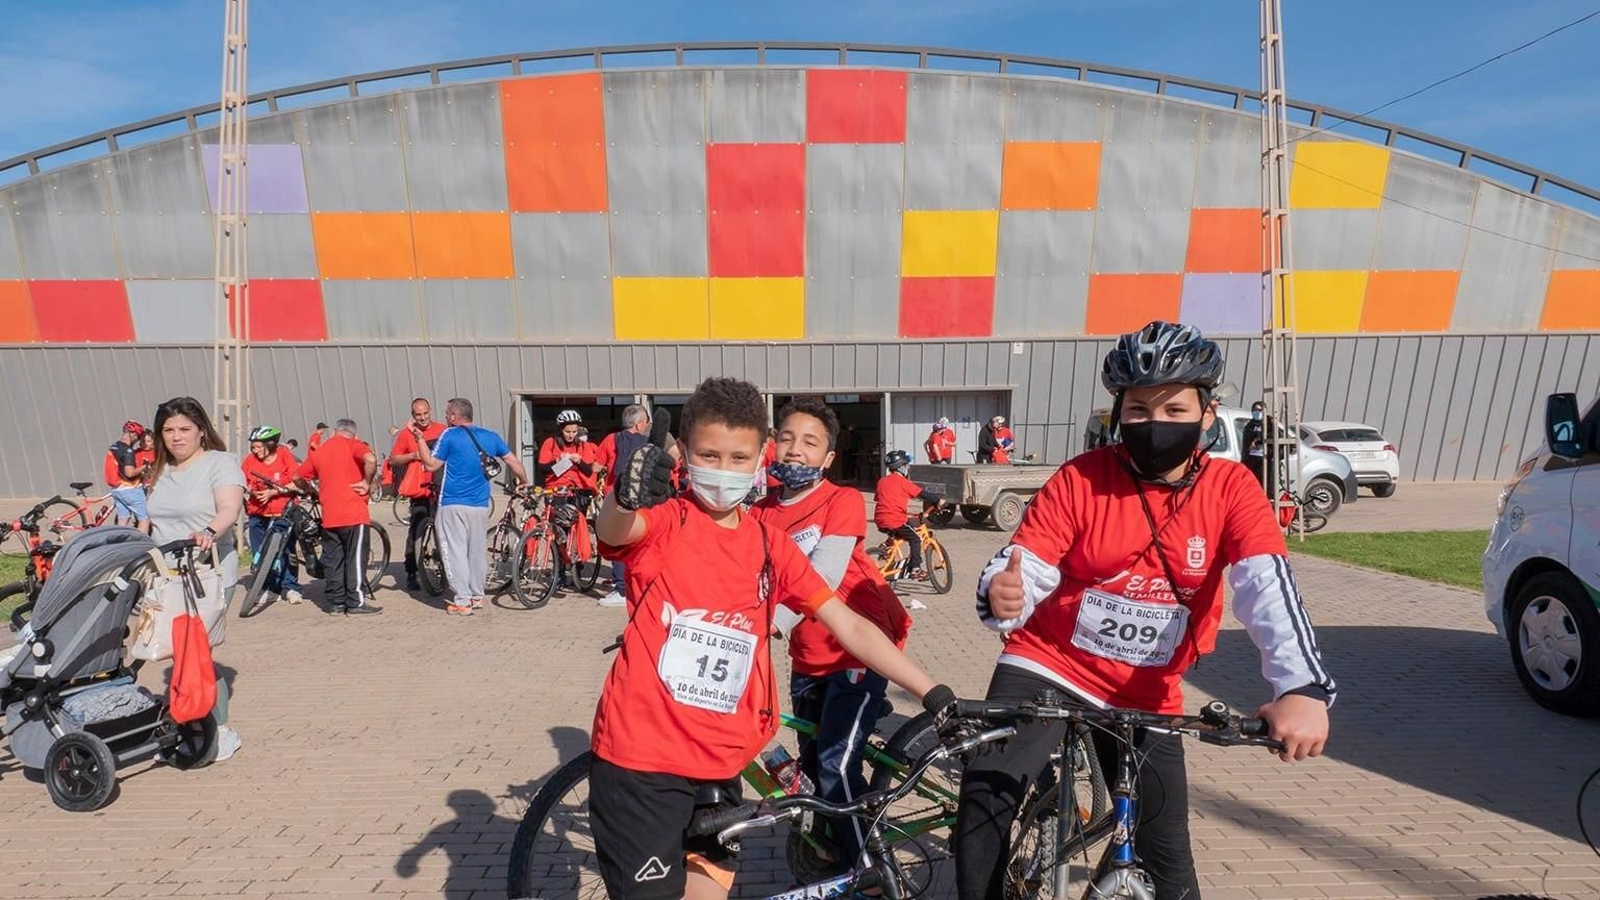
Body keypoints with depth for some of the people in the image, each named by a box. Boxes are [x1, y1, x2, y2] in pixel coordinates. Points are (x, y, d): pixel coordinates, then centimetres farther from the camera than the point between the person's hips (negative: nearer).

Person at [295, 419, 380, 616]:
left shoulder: (318, 451, 14)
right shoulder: (353, 445, -2)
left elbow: (299, 478, 19)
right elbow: (370, 460, -24)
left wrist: (313, 493, 34)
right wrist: (367, 482, -11)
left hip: (329, 517, 5)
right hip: (353, 513, -5)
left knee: (332, 560, 11)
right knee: (355, 558, -1)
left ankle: (335, 603, 15)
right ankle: (357, 602, -1)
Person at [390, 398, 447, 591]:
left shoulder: (442, 430, 5)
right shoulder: (407, 433, 2)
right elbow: (393, 459, 6)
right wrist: (412, 455, -10)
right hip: (419, 491, -1)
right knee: (415, 533, -2)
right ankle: (411, 574, 7)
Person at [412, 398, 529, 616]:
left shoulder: (450, 435, -5)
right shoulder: (491, 436, 8)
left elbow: (431, 465, -3)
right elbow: (514, 463, 7)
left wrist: (419, 438, 1)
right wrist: (525, 483, 22)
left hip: (453, 505, -4)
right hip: (480, 506, 5)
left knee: (455, 551, 1)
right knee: (478, 551, 15)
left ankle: (463, 602, 0)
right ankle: (477, 596, 23)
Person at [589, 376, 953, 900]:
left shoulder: (771, 546, 2)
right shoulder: (666, 523, -9)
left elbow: (850, 627, 4)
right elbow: (613, 531, -32)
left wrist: (931, 692, -1)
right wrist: (625, 499, -56)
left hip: (718, 762, 5)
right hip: (640, 757, -4)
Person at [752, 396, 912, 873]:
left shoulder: (844, 502, -15)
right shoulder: (761, 514, 0)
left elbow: (822, 577, -27)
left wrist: (769, 625, -38)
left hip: (860, 646, -6)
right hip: (808, 657, 6)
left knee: (837, 765, -12)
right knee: (812, 761, 17)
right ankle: (829, 842, 42)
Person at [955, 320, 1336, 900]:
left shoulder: (1230, 490, -8)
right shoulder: (1079, 481, -13)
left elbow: (1270, 590, -20)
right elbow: (1025, 571, -18)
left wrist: (1304, 689, -37)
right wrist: (1001, 596, -42)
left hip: (1144, 699, 2)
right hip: (1047, 669, -2)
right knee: (985, 795, -21)